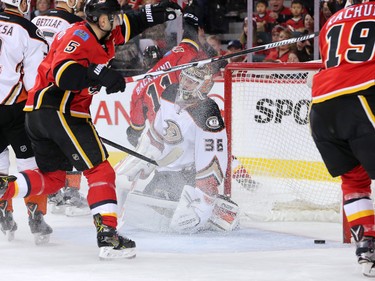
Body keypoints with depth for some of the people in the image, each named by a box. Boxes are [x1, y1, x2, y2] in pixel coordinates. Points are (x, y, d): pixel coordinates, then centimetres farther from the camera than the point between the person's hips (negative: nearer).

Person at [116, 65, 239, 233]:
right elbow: (156, 134, 15)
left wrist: (202, 202, -29)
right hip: (167, 168, 8)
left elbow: (212, 160, -26)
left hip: (192, 173, -8)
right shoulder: (170, 95, -2)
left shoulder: (207, 114, -25)